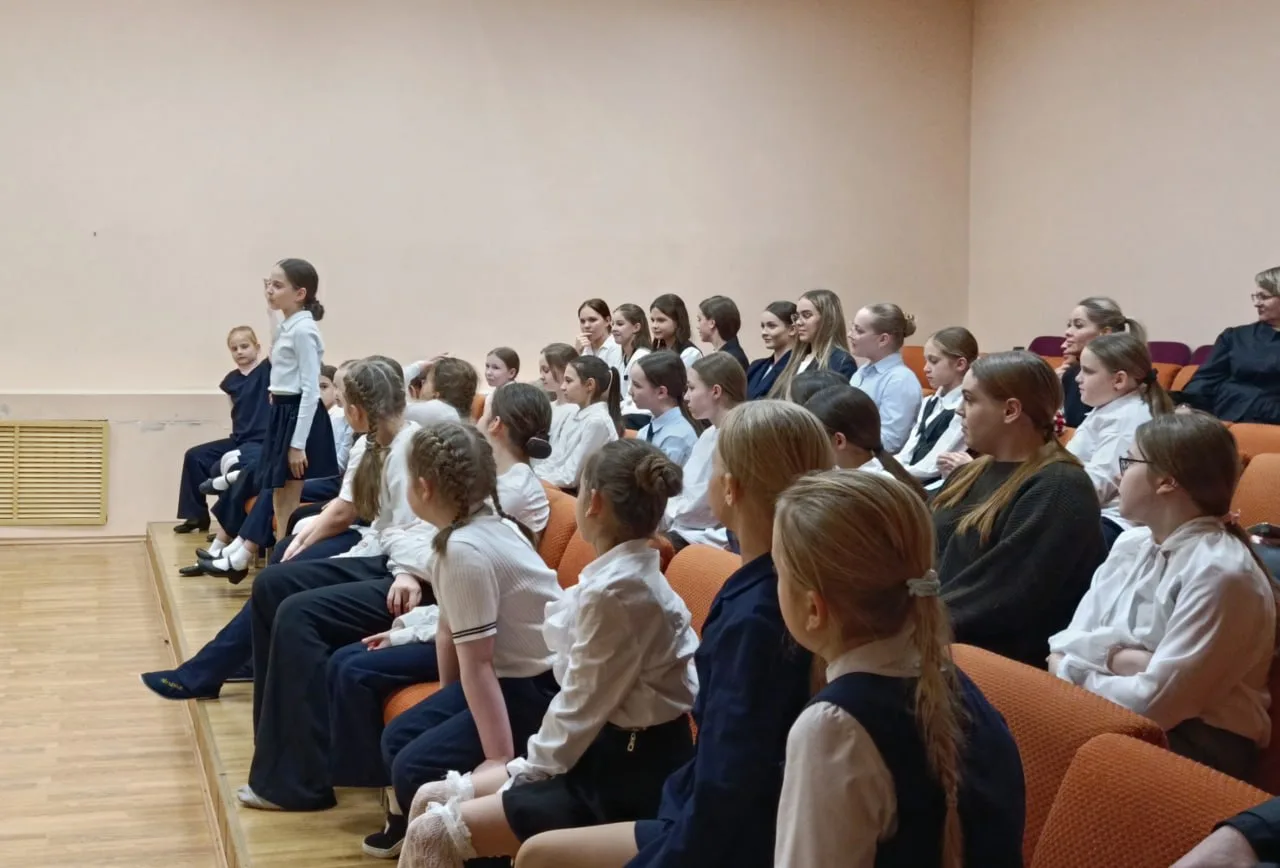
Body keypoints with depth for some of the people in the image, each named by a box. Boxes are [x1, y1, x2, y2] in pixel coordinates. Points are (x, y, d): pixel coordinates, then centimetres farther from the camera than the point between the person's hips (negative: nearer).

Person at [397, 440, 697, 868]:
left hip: (628, 778, -10)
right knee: (431, 798, 10)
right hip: (614, 753, 10)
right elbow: (586, 697, 9)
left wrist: (528, 773, -6)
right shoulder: (629, 574, 9)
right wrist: (529, 764, 6)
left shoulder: (612, 590, -21)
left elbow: (582, 706, -17)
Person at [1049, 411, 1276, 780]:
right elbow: (1067, 642, 2)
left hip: (1197, 743, -7)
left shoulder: (1220, 573, -17)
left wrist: (1074, 671, -7)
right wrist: (1116, 657, -17)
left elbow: (1155, 702, -21)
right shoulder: (1131, 544, 10)